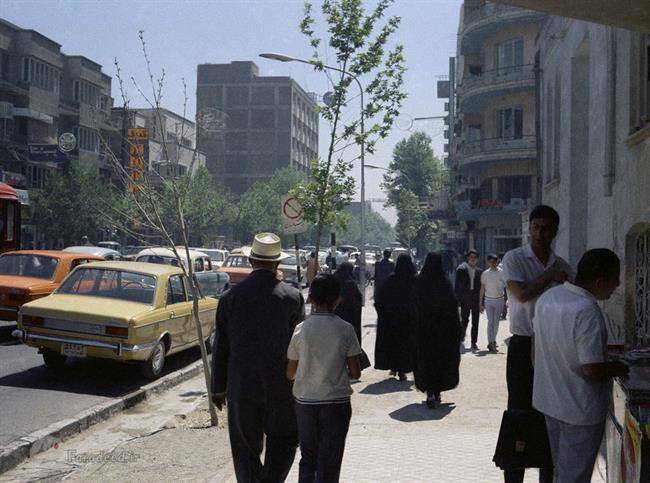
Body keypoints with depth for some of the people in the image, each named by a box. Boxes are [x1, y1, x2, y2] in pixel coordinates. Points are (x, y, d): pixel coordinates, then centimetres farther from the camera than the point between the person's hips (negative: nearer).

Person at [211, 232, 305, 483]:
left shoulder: (230, 297, -3)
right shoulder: (292, 297, -7)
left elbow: (221, 347, 3)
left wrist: (218, 388, 10)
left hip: (241, 387, 1)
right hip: (280, 387, -1)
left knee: (245, 449, 13)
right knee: (283, 443, 13)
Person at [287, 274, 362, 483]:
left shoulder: (301, 329, -5)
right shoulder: (345, 330, -8)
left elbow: (290, 373, 2)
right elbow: (355, 373, -6)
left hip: (305, 402, 1)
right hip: (336, 403, -1)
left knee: (308, 458, 17)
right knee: (329, 462, 7)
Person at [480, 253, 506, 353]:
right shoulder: (485, 274, -1)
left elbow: (506, 287, 2)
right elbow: (482, 289, 5)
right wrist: (481, 303, 4)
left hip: (499, 300, 1)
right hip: (488, 300, -1)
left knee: (496, 322, 8)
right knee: (490, 321, -8)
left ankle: (493, 340, 24)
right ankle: (491, 343, -10)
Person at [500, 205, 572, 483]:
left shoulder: (563, 267, 9)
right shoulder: (514, 258, -3)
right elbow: (521, 294, -18)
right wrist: (550, 276, -8)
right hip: (523, 346, -4)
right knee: (519, 410, -1)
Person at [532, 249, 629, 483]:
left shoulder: (547, 297, 0)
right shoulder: (587, 312, -26)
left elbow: (535, 350, 10)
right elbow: (592, 369, -26)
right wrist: (616, 368, -7)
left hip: (549, 400, 8)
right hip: (580, 409, -8)